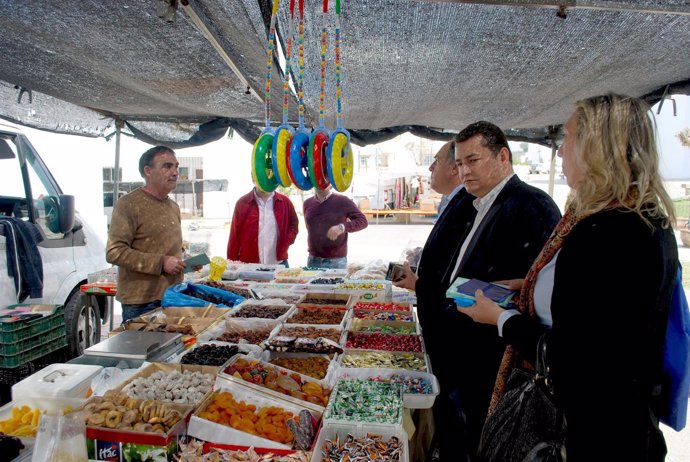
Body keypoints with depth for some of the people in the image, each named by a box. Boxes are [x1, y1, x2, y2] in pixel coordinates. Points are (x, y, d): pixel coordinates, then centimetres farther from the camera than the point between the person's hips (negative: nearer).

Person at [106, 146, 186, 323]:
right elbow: (114, 252, -16)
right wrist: (161, 262, -20)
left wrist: (183, 263, 11)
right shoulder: (129, 204, -9)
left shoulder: (173, 207, 16)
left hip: (172, 298, 7)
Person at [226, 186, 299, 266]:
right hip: (248, 265, -1)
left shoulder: (285, 201, 4)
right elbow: (234, 236, 2)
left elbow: (294, 224, 14)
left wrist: (285, 243, -3)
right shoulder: (242, 203, 1)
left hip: (278, 264, 1)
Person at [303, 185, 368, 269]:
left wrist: (342, 227, -23)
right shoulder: (307, 203, 9)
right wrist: (309, 246, 12)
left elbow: (363, 221, -9)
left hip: (336, 261, -4)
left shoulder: (342, 201, -6)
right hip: (313, 260, 4)